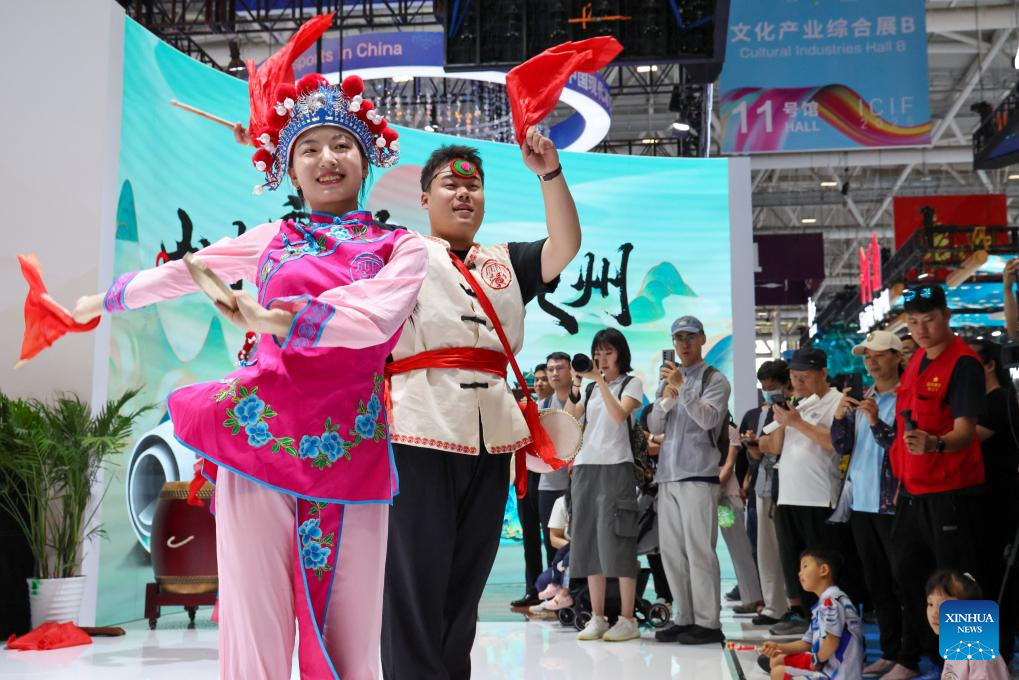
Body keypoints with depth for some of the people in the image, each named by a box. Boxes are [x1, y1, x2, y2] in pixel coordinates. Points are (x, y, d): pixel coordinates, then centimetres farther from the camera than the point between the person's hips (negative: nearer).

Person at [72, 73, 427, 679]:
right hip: (260, 436, 1)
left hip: (350, 451, -1)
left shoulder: (403, 248, 8)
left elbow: (377, 317, -12)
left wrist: (272, 319, -18)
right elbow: (177, 274, 26)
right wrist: (103, 301, 39)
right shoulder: (272, 240, 14)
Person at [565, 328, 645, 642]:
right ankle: (597, 618, 8)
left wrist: (602, 381, -15)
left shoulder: (631, 383, 5)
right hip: (584, 466, 5)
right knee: (588, 542, 3)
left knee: (615, 542, -9)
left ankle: (627, 620, -6)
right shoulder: (590, 387, 18)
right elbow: (569, 419, 5)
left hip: (615, 467, -5)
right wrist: (574, 388, -9)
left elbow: (619, 414, -13)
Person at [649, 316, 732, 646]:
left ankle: (708, 623, -2)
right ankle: (684, 618, 16)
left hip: (698, 475, -6)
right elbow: (654, 427, 12)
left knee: (698, 550, -8)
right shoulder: (668, 379, 19)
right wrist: (665, 399, -5)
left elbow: (708, 418, -14)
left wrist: (682, 387, -21)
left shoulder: (714, 379, 1)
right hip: (667, 474, 7)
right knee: (670, 550, 7)